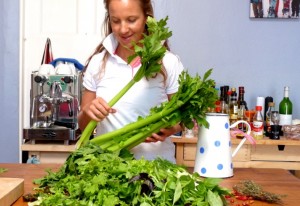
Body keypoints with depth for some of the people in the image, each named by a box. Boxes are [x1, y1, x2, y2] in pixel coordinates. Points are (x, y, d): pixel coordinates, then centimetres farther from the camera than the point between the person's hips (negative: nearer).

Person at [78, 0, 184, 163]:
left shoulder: (168, 63, -1)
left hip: (155, 163, -2)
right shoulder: (97, 62, 5)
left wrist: (170, 129, -13)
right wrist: (88, 111, -9)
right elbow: (83, 125, 11)